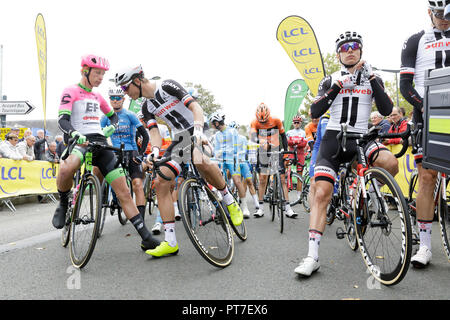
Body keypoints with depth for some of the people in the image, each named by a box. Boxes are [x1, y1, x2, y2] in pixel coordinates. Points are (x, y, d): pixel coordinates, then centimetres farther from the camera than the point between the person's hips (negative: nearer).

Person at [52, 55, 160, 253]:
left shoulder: (97, 96, 20)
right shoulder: (71, 92, 1)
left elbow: (113, 116, 34)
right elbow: (62, 120, -13)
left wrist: (111, 127, 10)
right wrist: (74, 134, -34)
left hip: (100, 143, 6)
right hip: (79, 143, -5)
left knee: (124, 192, -4)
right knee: (66, 168, -42)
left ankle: (146, 238, -3)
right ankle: (63, 204, -10)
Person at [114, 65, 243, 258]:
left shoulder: (167, 86, -9)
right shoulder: (147, 108, 11)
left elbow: (195, 107, -19)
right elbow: (154, 133, -1)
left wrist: (198, 130, -38)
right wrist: (154, 152, -23)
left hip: (195, 131, -6)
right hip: (178, 141, 7)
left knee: (201, 162, -39)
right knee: (161, 182, -10)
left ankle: (229, 201, -13)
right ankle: (170, 242, -7)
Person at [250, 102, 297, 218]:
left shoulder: (276, 121, -10)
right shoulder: (255, 123, -10)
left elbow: (283, 136, 0)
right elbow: (253, 136, -25)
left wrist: (285, 152, -2)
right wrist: (260, 141, -47)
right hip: (263, 153, 1)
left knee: (282, 179, -5)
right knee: (262, 180, 2)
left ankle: (287, 208, -2)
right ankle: (261, 208, 10)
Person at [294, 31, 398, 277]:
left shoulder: (372, 79, 12)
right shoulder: (331, 81, 9)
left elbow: (386, 110, -3)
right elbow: (315, 113, -5)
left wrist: (371, 77, -9)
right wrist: (338, 86, -13)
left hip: (360, 137, 1)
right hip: (333, 138, -1)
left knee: (390, 163, -31)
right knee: (321, 193, -17)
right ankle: (312, 256, -16)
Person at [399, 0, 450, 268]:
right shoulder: (415, 42, 11)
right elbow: (405, 84, 3)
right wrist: (424, 105, -15)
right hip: (426, 115, -1)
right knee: (427, 177, -5)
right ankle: (425, 246, 1)